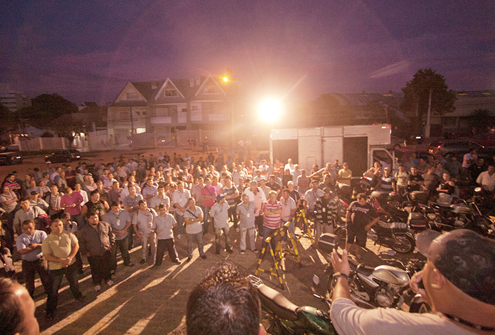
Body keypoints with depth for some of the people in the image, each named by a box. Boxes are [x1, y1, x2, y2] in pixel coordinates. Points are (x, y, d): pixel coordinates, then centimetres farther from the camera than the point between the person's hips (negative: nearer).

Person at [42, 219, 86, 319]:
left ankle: (77, 295, 49)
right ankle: (50, 310, 23)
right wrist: (61, 261, -22)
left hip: (71, 264, 3)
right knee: (54, 289, 6)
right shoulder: (47, 240, -7)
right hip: (55, 267, -3)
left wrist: (70, 257, -16)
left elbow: (76, 245, -2)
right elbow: (47, 256, -12)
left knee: (74, 283, 22)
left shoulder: (69, 235, 1)